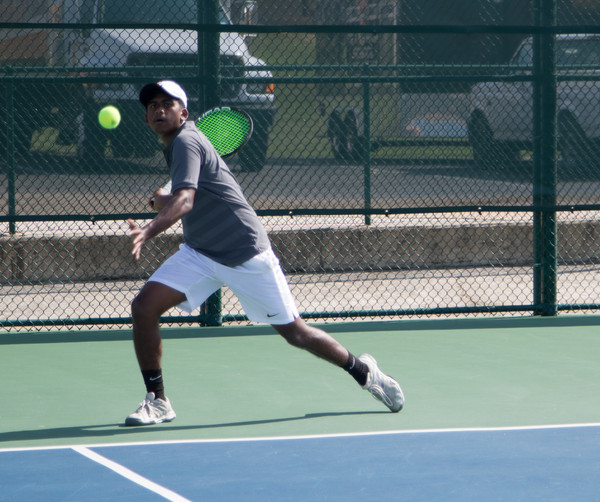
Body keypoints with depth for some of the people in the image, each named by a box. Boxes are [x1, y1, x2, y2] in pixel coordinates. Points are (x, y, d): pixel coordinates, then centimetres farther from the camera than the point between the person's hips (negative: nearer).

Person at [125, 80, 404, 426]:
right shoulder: (175, 144, 8)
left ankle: (363, 371, 25)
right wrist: (162, 200, 6)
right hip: (200, 252, 8)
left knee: (294, 332, 2)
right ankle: (157, 401, -2)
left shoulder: (186, 142, -19)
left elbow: (185, 201, -37)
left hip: (246, 254, -8)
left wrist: (149, 231, -53)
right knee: (144, 307, -12)